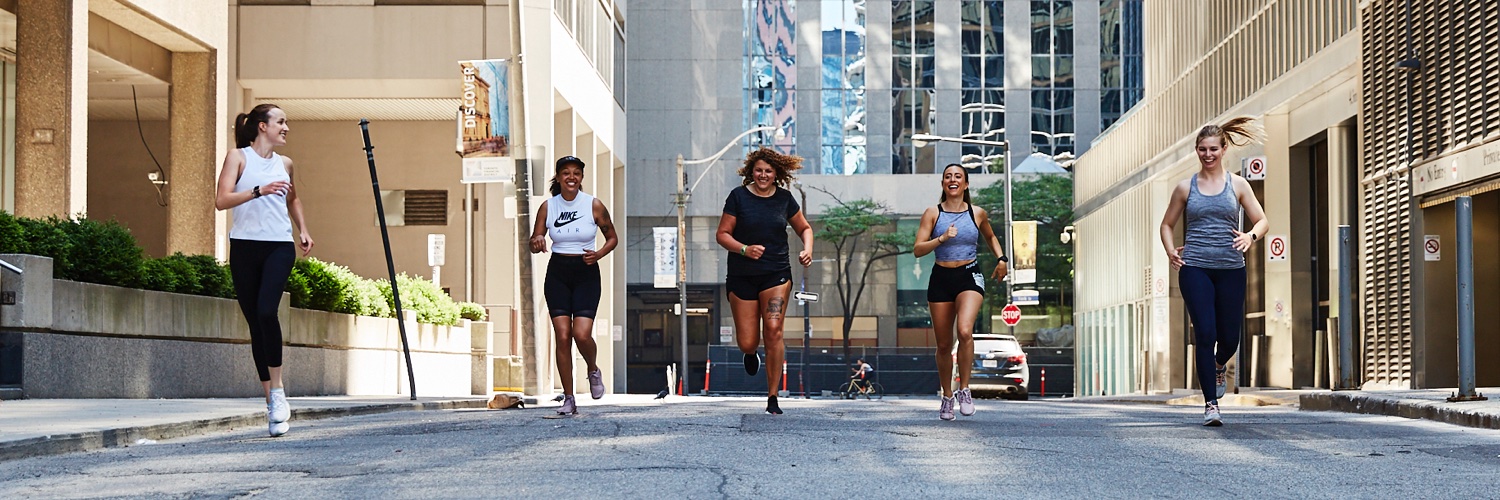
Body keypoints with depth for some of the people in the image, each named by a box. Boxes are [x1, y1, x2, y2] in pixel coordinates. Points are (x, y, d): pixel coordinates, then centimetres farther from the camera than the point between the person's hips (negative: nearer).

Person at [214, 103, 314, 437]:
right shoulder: (238, 157, 4)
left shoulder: (284, 164, 16)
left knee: (266, 311, -22)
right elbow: (221, 200, -9)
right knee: (255, 323, 2)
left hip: (279, 246, 1)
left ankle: (278, 391, -13)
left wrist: (303, 231, 22)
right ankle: (270, 399, 9)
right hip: (244, 246, -1)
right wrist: (259, 191, -20)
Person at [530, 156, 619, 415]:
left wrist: (599, 254, -11)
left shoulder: (594, 205, -2)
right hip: (557, 274, 2)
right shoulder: (547, 207, 2)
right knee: (562, 336, -5)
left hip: (586, 273, -2)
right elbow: (534, 244, 8)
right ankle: (569, 399, 3)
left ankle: (594, 371, 19)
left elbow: (612, 238, 9)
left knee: (582, 334, -16)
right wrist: (537, 243, -16)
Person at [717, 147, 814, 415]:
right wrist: (744, 249, -19)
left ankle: (772, 398, -6)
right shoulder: (739, 196, -2)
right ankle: (751, 353, 41)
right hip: (742, 275, 0)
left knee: (773, 331, -16)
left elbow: (804, 228, 18)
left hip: (776, 274, 0)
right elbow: (722, 234, -2)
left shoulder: (784, 198, 4)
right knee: (747, 342, -1)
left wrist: (807, 250, -2)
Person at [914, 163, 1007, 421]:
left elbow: (990, 237, 25)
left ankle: (964, 389, -13)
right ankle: (947, 396, 24)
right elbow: (917, 249, -7)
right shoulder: (933, 213, 0)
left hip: (970, 277, -1)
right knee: (944, 345, 6)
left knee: (965, 331, -26)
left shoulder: (978, 214, 4)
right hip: (941, 277, 1)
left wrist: (1001, 259, 10)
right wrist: (942, 238, -20)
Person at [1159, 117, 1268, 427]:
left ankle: (1218, 367, 43)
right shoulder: (1186, 188, 7)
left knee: (1229, 337, 6)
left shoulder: (1237, 185, 7)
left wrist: (1251, 236, -15)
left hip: (1230, 269, 1)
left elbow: (1262, 221, 7)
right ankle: (1210, 404, -4)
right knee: (1205, 333, -10)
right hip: (1195, 269, -1)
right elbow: (1167, 225, 16)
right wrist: (1170, 251, -3)